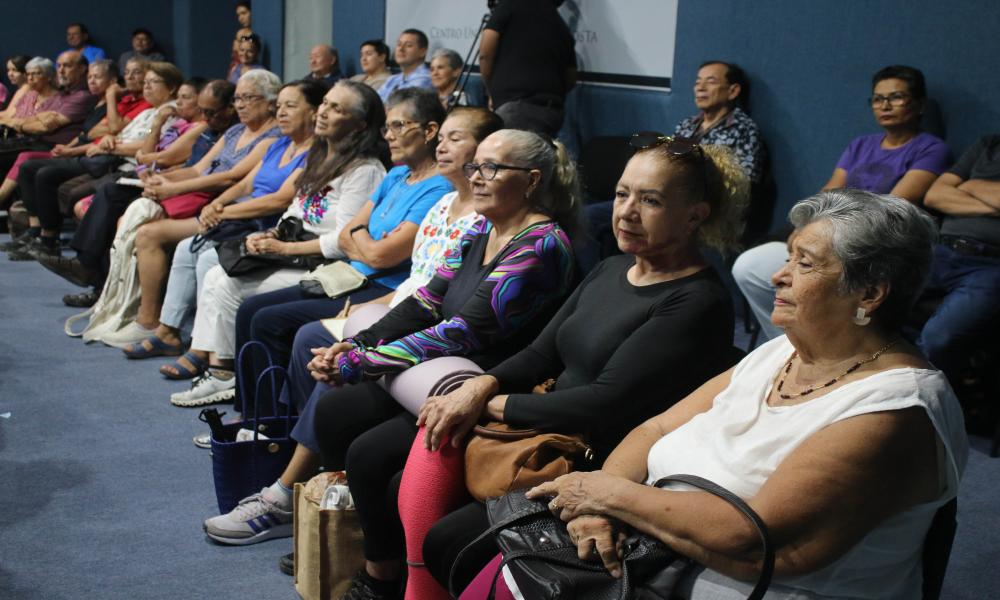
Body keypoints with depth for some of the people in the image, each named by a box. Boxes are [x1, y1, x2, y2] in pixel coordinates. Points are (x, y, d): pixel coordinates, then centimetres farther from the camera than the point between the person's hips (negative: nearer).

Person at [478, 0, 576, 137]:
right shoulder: (560, 25, 20)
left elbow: (485, 52, -2)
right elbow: (570, 80, 23)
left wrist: (491, 92, 11)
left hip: (515, 105, -6)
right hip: (552, 110, 6)